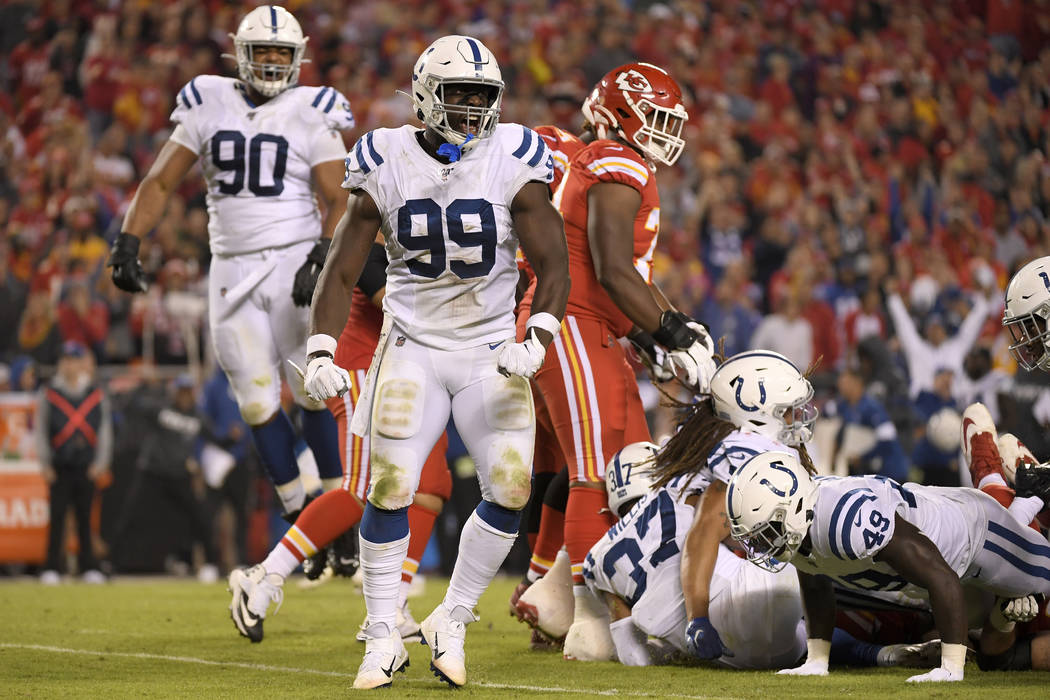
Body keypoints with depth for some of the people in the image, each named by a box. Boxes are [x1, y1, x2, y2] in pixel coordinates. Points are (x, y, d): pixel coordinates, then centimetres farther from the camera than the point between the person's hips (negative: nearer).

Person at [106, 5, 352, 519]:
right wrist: (127, 244, -2)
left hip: (294, 260, -3)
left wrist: (323, 257, -24)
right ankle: (296, 512, 12)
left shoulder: (312, 114, -1)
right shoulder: (209, 106, 7)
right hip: (232, 268, 3)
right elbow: (160, 182, 10)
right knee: (257, 401, 2)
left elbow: (337, 200, -7)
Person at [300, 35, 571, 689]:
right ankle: (384, 639, 2)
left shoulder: (513, 163, -7)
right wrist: (320, 353, -11)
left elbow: (553, 267, -6)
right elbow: (341, 273, 1)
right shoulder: (387, 163, -5)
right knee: (390, 485, -11)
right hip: (412, 345, 0)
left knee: (511, 487, -11)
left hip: (491, 352, 0)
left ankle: (451, 623, 7)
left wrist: (535, 342, -22)